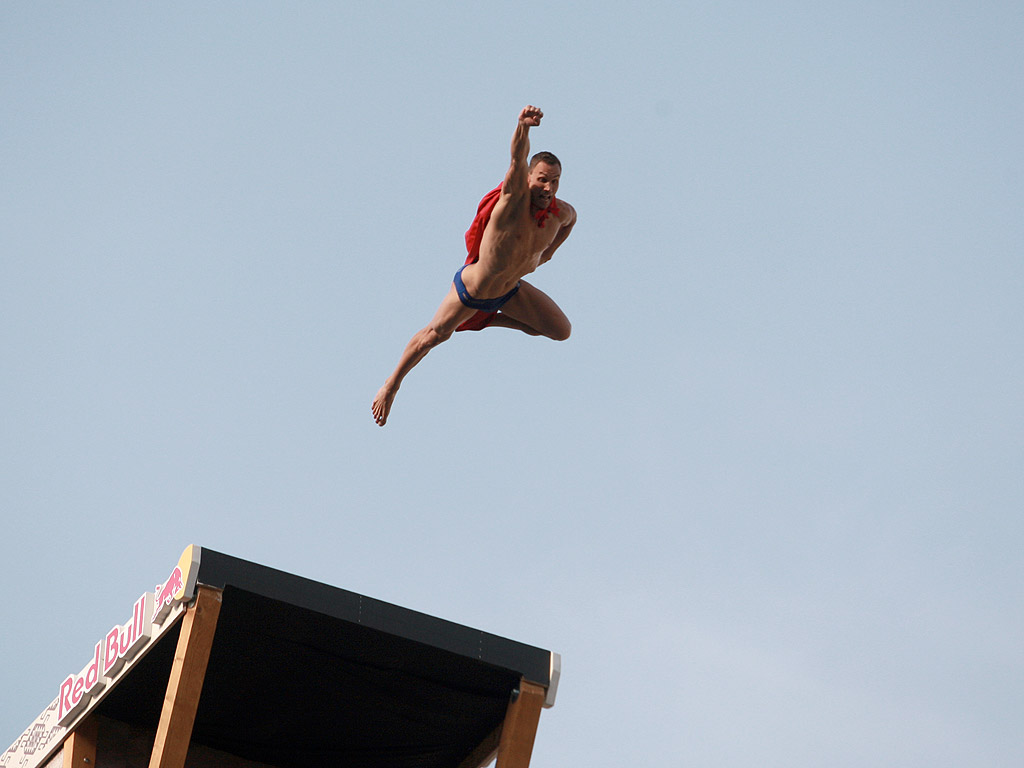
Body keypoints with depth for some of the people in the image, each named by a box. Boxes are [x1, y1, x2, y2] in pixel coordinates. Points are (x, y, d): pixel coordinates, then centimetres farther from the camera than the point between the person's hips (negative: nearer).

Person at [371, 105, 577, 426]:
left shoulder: (561, 213, -16)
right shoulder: (515, 197, -31)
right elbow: (518, 157, -53)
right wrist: (523, 125, -71)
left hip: (510, 289, 5)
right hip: (472, 288, -5)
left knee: (561, 331, 6)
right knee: (434, 335, 8)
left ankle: (488, 319, 21)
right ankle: (392, 382, 31)